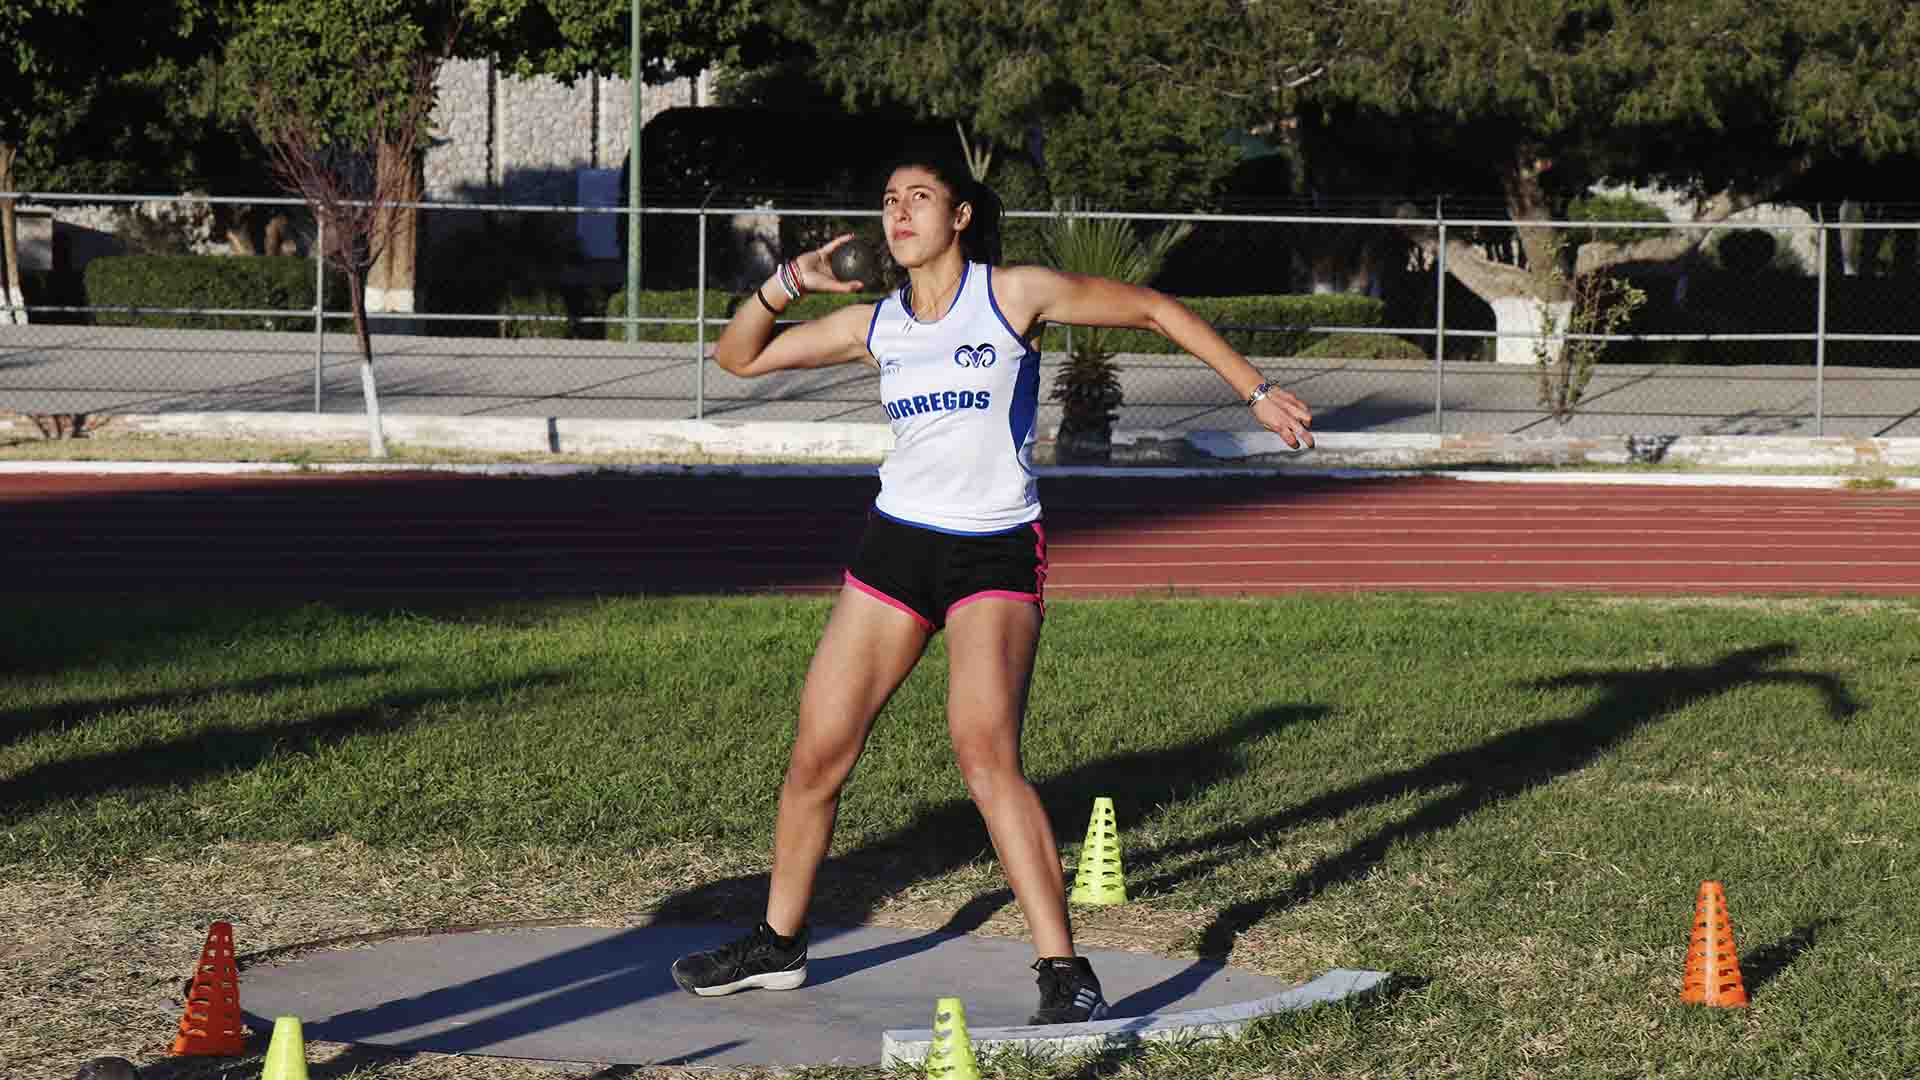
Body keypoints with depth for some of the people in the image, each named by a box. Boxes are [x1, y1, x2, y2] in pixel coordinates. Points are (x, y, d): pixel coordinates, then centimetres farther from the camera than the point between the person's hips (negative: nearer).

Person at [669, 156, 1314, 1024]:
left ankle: (1064, 973, -20)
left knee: (985, 753, -23)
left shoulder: (1013, 296, -4)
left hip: (996, 556, -5)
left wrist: (1258, 394, 1)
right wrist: (787, 284, -3)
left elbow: (1156, 310, 3)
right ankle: (778, 943, 26)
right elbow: (738, 358, 15)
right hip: (896, 547, 5)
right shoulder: (875, 325, 8)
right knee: (817, 755, 6)